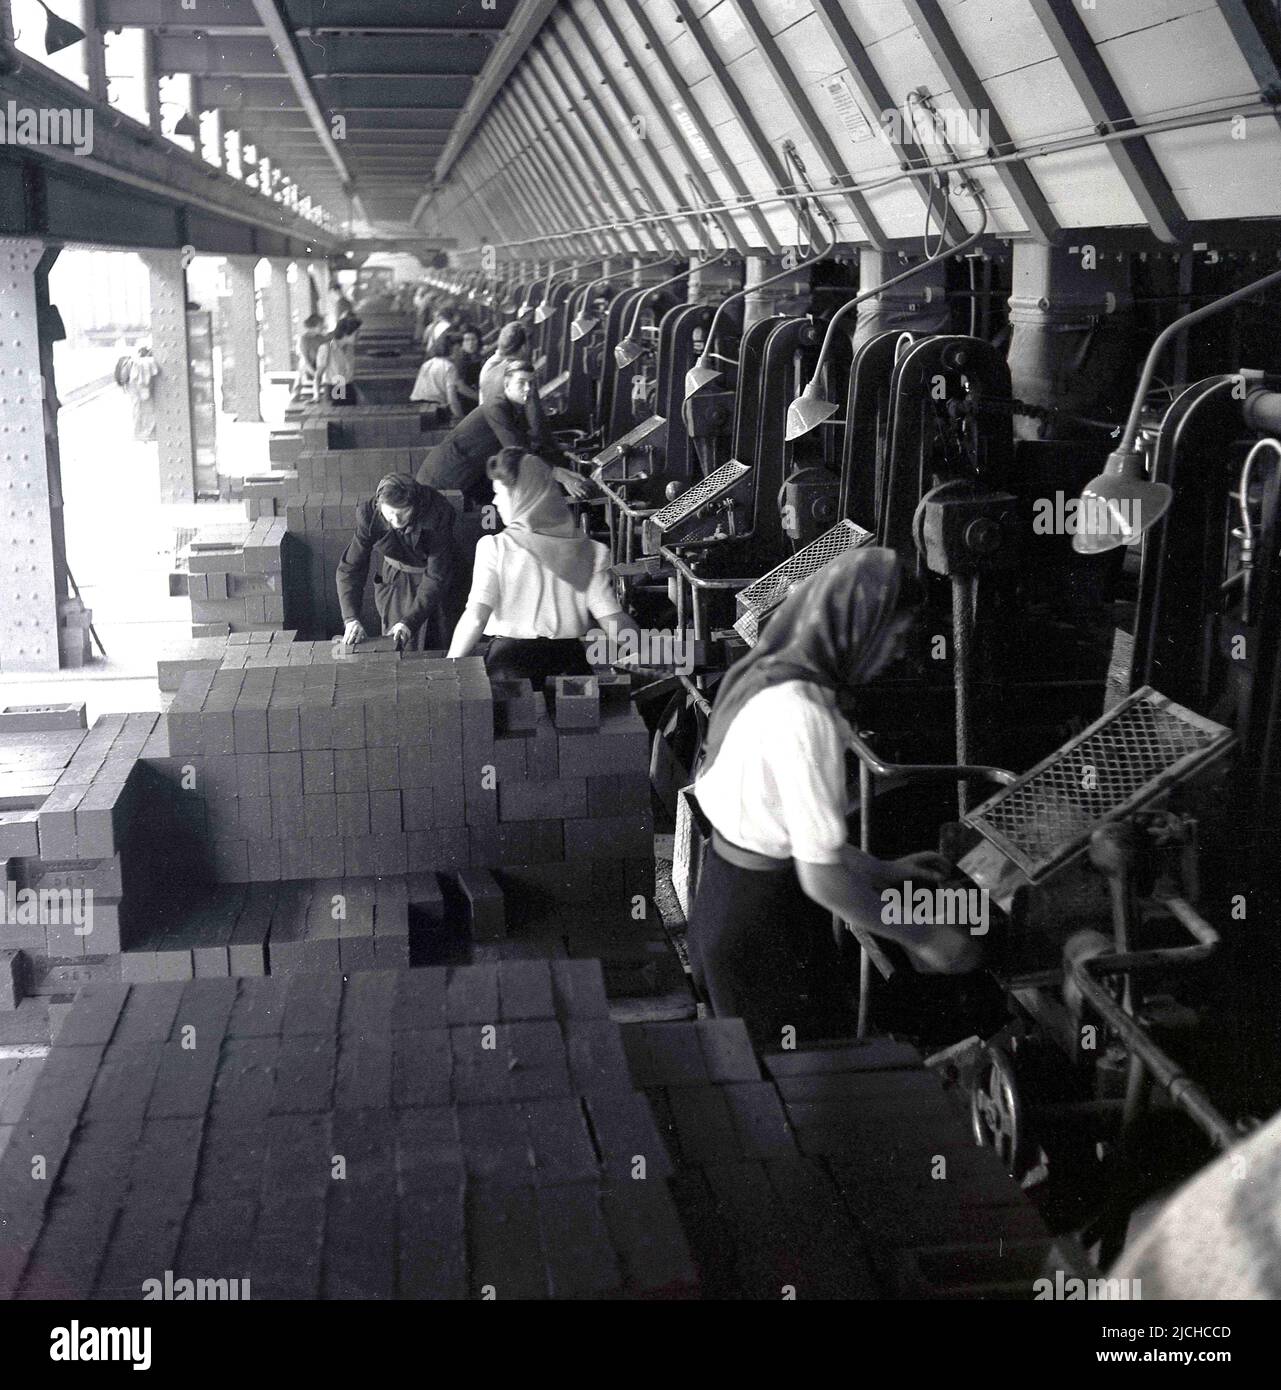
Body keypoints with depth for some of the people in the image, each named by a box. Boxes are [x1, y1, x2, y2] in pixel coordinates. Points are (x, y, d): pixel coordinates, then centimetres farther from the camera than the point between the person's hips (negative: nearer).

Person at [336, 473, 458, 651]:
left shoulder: (437, 515, -33)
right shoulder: (368, 514, -26)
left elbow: (437, 576, -30)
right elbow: (350, 568, -21)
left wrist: (410, 621, -38)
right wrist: (351, 618, -33)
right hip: (393, 579, 2)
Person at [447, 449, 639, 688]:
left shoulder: (494, 548, -5)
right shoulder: (588, 551, 2)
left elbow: (475, 619, -11)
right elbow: (612, 619, -1)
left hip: (511, 654, -2)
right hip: (570, 656, 3)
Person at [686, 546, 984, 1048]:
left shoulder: (765, 673, 2)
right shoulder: (803, 716, -27)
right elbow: (822, 878, -25)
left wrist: (881, 870, 13)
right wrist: (923, 938, -14)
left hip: (727, 882, 9)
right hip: (762, 918, -9)